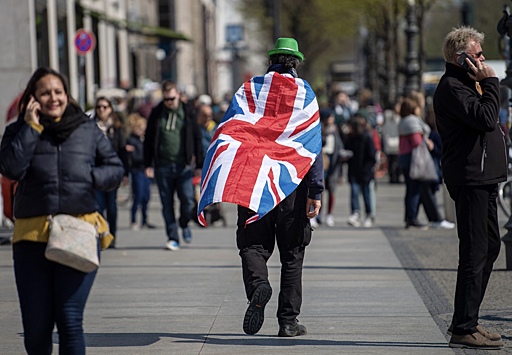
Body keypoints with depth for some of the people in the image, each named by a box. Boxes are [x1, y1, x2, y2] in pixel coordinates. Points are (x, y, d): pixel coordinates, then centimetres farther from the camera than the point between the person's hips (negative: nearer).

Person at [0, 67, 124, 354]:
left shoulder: (88, 129, 14)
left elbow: (115, 169, 16)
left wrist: (90, 177, -3)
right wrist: (31, 128, -6)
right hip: (32, 236, 0)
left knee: (70, 320, -9)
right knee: (36, 326, 2)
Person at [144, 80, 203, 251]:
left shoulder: (187, 112, 4)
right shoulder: (156, 113, 6)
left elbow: (197, 139, 7)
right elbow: (148, 140, 9)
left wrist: (199, 165, 4)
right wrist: (148, 165, 2)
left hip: (184, 166, -1)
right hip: (162, 166, 1)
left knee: (187, 199, -6)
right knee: (167, 204, 2)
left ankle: (184, 224, 23)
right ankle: (173, 237, 9)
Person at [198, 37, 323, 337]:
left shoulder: (249, 90, 7)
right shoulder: (305, 93, 4)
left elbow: (226, 134, 0)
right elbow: (313, 146, -3)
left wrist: (222, 185, 1)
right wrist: (316, 192, -3)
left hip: (251, 182, 1)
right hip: (292, 183, 0)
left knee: (253, 243, 6)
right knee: (292, 252, 8)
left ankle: (257, 283, -27)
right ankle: (288, 321, 7)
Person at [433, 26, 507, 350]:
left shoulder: (465, 83, 21)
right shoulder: (451, 87, -13)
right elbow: (486, 119, -23)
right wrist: (490, 83, -15)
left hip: (483, 180, 11)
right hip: (470, 180, -11)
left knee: (490, 246, 16)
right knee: (475, 253, -11)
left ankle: (468, 321, 23)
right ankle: (463, 329, -9)